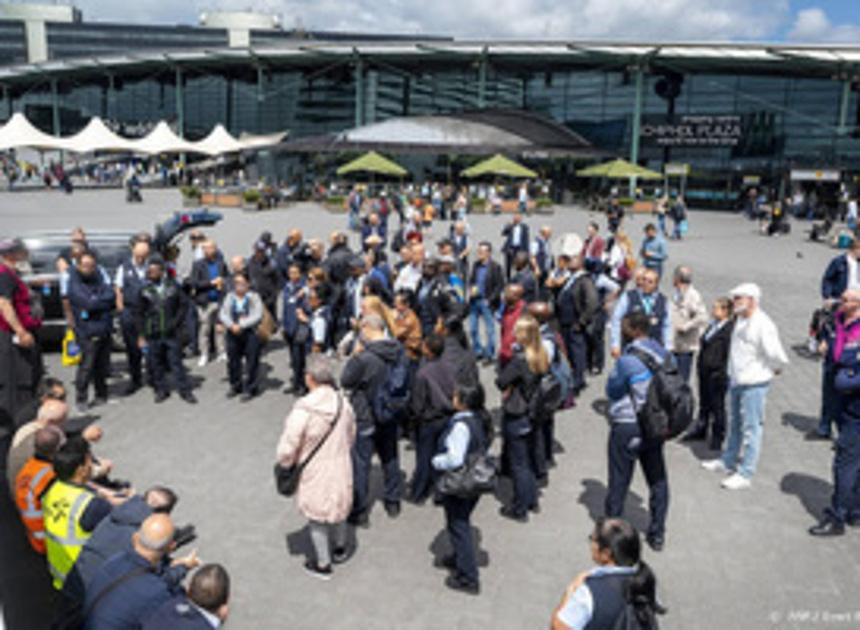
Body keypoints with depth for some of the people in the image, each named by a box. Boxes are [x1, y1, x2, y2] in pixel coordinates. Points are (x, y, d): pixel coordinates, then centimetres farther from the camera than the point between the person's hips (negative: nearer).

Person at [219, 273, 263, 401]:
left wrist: (241, 325, -18)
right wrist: (231, 325, -15)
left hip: (250, 333, -4)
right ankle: (235, 386, 28)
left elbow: (257, 316, -13)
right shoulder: (230, 297, 6)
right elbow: (223, 314, 2)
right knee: (232, 360, 11)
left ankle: (250, 389, 10)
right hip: (233, 333, 4)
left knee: (251, 362, -1)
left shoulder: (254, 297, -6)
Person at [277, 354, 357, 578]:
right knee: (339, 509, 27)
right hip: (340, 470, 5)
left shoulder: (303, 411, -28)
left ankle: (323, 564, 33)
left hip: (315, 476, -5)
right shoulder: (343, 403, -10)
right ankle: (340, 549, 49)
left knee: (317, 519, 16)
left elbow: (287, 449, -20)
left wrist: (286, 465, 2)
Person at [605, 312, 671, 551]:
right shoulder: (663, 354, 5)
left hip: (627, 427, -7)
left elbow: (643, 397, -19)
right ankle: (657, 534, 26)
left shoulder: (628, 359, -20)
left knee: (619, 482, 6)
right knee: (657, 480, 15)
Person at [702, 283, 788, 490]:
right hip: (736, 380, 9)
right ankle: (728, 461, 38)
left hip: (754, 383, -9)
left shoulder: (763, 325, -21)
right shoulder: (741, 320, 7)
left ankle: (745, 474, 7)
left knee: (751, 428, -1)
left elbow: (776, 354, -22)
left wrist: (776, 369, -3)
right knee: (735, 425, 22)